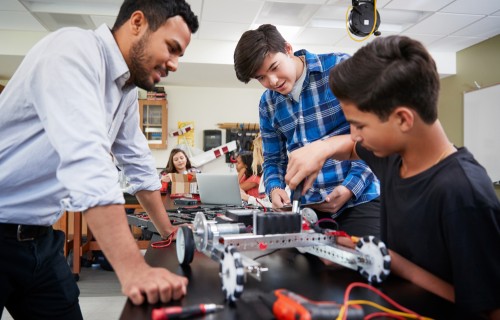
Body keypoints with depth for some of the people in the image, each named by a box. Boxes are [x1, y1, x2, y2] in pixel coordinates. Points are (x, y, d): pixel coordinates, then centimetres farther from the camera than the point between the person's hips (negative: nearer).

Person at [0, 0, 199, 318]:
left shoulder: (127, 89, 6)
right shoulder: (74, 49, -21)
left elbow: (139, 164, 13)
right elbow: (86, 160, -33)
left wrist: (169, 232, 15)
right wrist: (134, 269, -38)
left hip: (39, 238, 8)